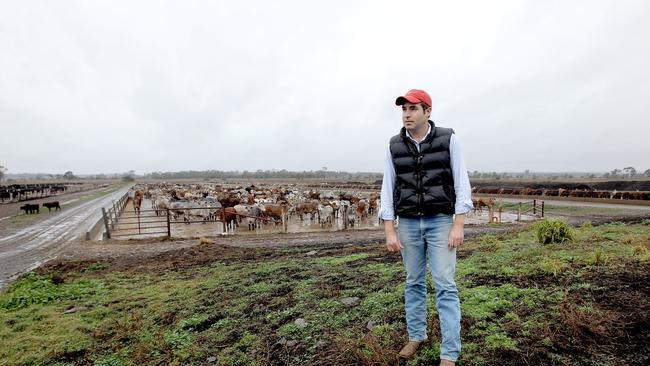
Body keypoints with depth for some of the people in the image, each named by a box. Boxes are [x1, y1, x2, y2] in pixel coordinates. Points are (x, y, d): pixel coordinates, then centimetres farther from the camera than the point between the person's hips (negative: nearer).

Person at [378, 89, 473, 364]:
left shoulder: (448, 139, -4)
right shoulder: (395, 146, 1)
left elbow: (461, 183, -5)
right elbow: (388, 189, 0)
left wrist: (458, 225, -13)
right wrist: (389, 231, -5)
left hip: (440, 221, -2)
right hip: (408, 223, 3)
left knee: (445, 286, -4)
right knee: (414, 282, 12)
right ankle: (416, 335, 30)